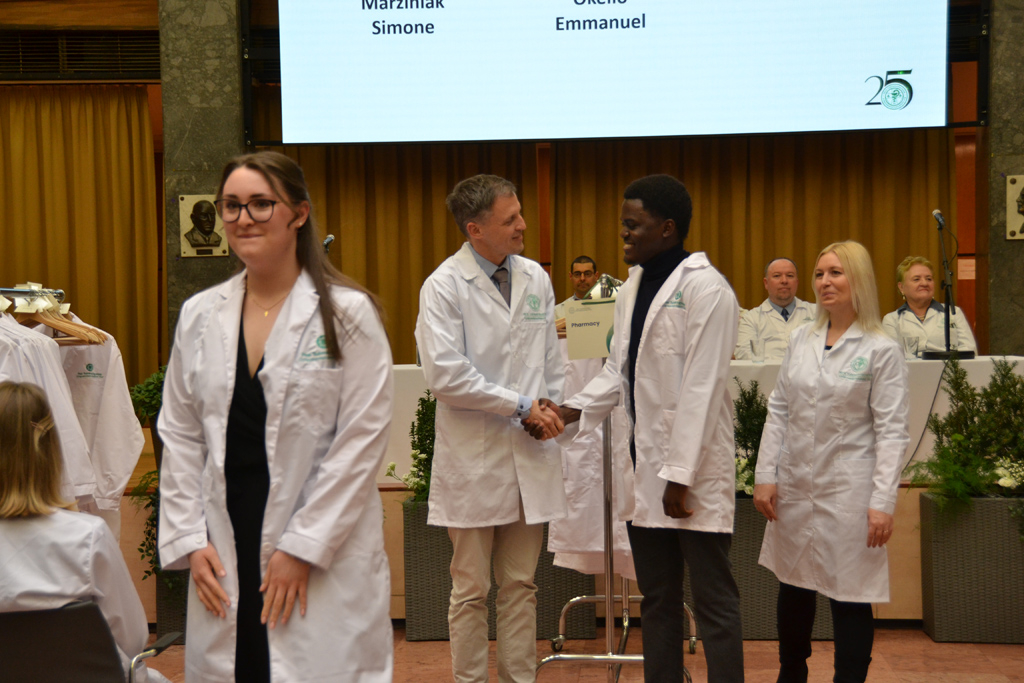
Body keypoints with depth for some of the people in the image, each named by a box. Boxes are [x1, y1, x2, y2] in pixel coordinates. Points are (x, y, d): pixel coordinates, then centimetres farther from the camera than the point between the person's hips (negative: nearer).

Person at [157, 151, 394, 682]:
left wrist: (303, 548, -10)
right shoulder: (199, 315, 9)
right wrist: (189, 541, 3)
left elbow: (361, 441, -8)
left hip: (323, 565, -4)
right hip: (222, 561, 4)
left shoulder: (348, 314, -5)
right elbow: (179, 437, 12)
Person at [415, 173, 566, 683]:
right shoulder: (444, 286, -9)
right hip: (474, 455, -5)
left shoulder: (536, 278, 9)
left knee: (521, 585, 12)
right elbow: (444, 374, -17)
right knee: (472, 589, 6)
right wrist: (521, 405, -14)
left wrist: (550, 405, 3)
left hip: (530, 451, 5)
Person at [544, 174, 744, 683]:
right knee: (657, 599, 15)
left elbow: (702, 390, -17)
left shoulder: (704, 289, -13)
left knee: (713, 601, 1)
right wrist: (567, 411, -1)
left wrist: (680, 475, -18)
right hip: (645, 469, 8)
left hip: (694, 470, -8)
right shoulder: (631, 289, 13)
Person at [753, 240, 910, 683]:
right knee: (792, 588, 16)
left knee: (850, 596, 2)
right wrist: (765, 475, 2)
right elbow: (778, 411, 9)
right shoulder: (801, 340, 7)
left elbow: (891, 431, -9)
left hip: (847, 492, -5)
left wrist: (883, 502, -15)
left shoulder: (881, 350, -7)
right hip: (795, 486, 5)